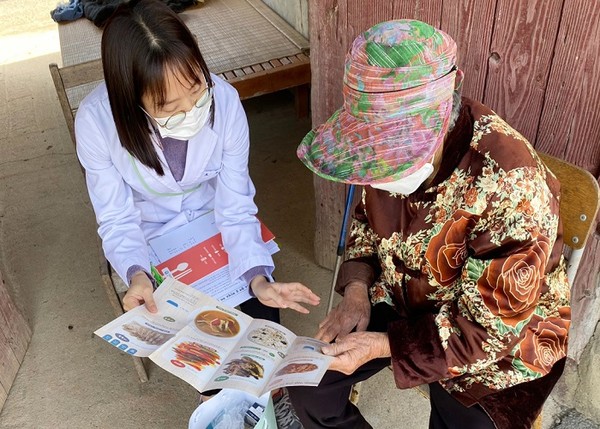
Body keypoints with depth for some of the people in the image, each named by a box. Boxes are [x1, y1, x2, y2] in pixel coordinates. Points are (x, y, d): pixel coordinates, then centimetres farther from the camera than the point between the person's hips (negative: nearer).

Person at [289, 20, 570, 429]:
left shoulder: (511, 192, -34)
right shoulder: (393, 149, -15)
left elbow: (488, 328, -25)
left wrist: (380, 345, -27)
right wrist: (357, 291, -11)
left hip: (499, 339, -4)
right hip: (402, 301, 5)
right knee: (307, 383, 0)